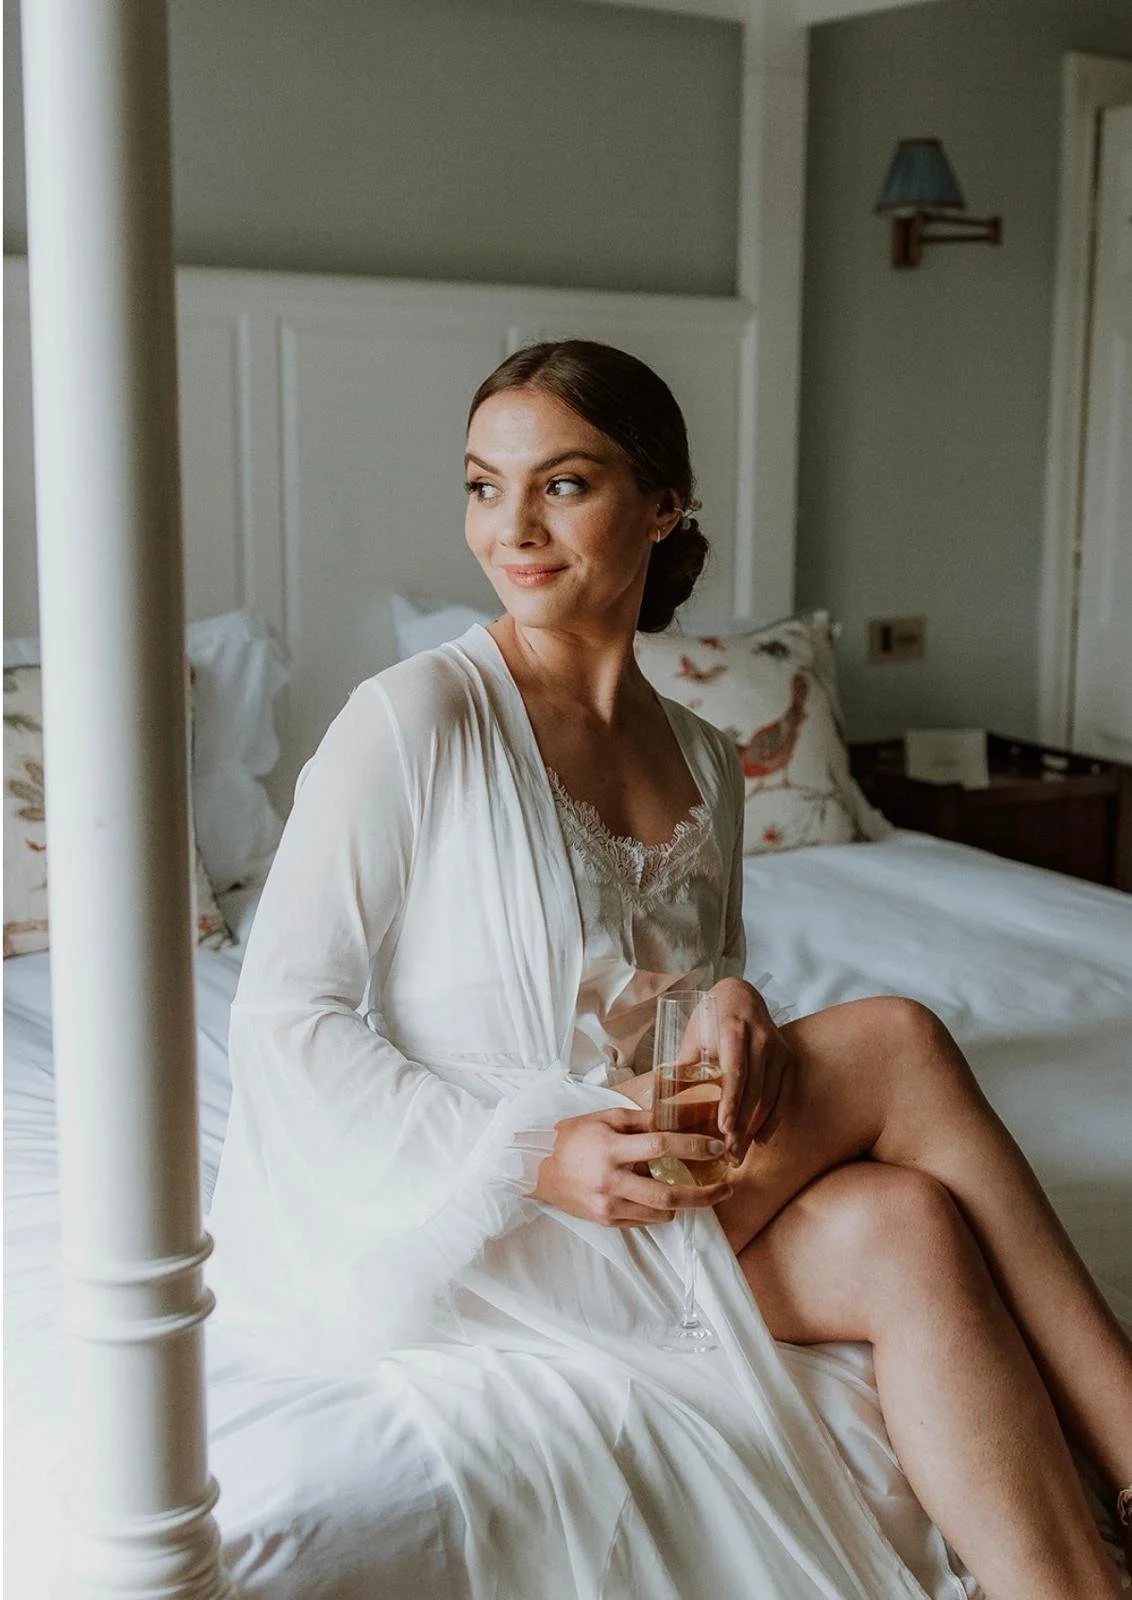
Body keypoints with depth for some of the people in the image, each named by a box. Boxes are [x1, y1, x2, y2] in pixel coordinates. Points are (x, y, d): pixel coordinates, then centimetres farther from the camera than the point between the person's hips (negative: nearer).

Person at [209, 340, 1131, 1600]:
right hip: (436, 1212, -5)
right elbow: (283, 1019, -11)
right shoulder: (415, 718, -9)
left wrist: (732, 1010, -8)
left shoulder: (702, 763, 10)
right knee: (897, 1043, -21)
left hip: (647, 1180, 6)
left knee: (900, 1226, -27)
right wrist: (533, 1154, -22)